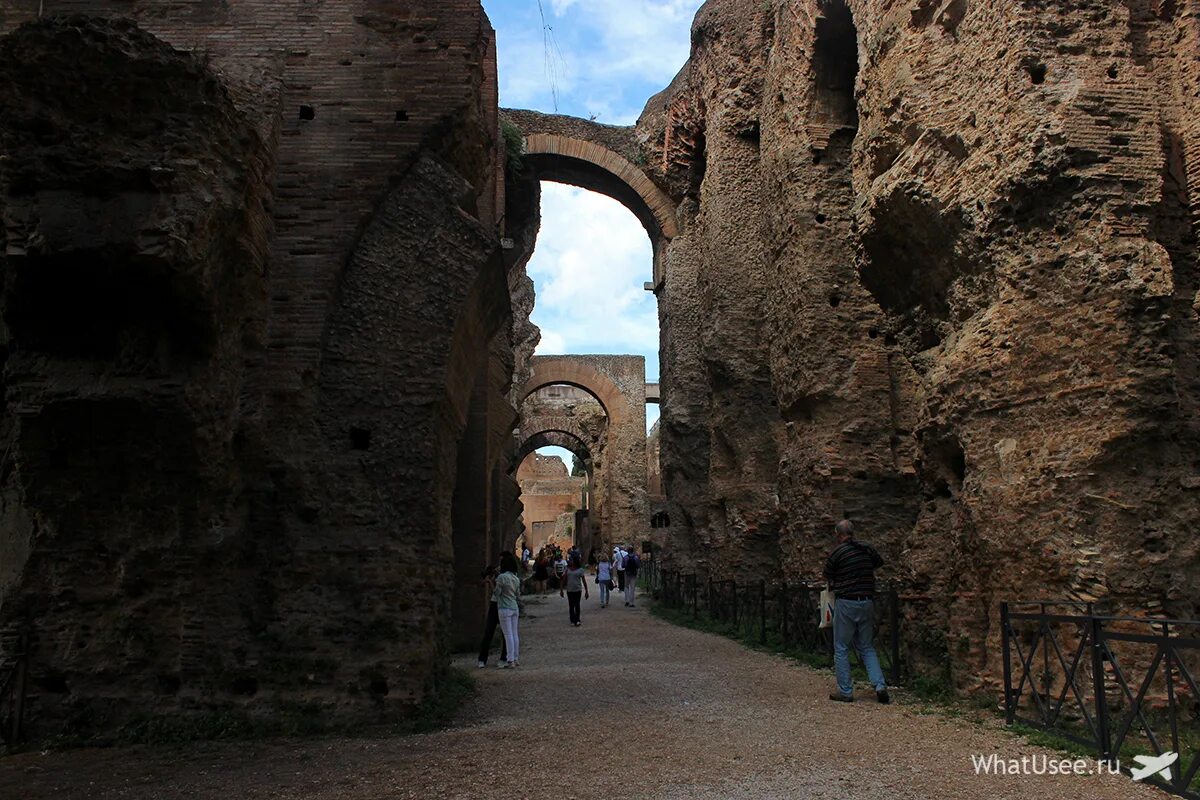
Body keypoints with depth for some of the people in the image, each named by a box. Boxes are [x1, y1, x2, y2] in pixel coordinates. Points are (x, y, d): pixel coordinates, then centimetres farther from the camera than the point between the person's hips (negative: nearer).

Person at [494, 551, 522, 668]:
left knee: (508, 634, -5)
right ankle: (516, 659, 16)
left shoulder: (501, 577, -14)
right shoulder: (516, 578, 9)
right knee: (514, 633, 11)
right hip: (515, 608, 7)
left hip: (505, 609, -7)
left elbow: (497, 593, -11)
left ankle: (510, 660, -3)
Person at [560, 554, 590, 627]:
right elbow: (564, 580, 6)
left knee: (577, 605, 1)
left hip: (578, 590, -2)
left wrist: (586, 591, -2)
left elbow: (584, 581, -1)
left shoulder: (580, 569, -4)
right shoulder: (567, 569, 3)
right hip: (569, 590, 2)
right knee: (571, 606, 5)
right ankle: (573, 620, 13)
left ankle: (577, 620, 10)